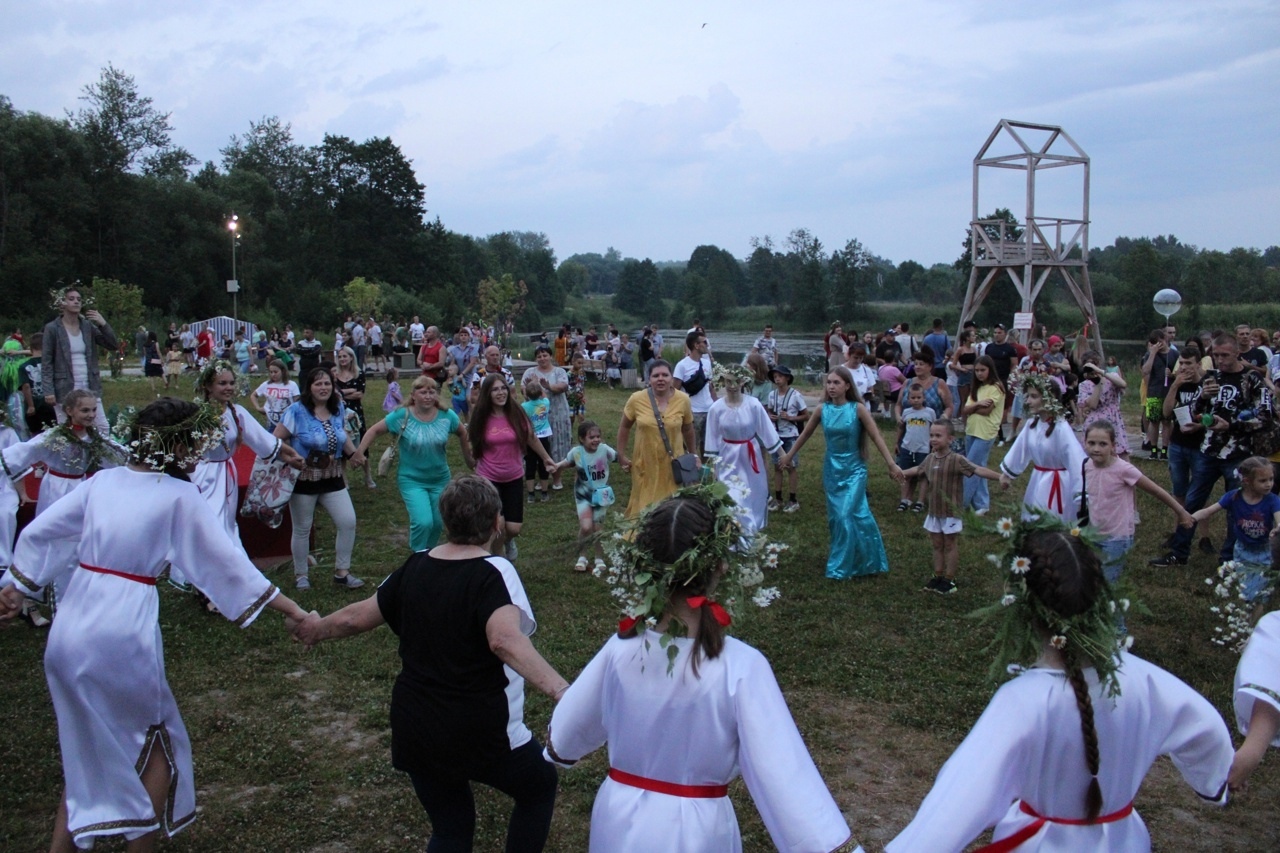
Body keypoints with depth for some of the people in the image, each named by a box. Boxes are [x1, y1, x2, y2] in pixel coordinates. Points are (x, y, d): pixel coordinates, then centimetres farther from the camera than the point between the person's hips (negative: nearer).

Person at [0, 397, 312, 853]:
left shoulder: (104, 480, 6)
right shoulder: (179, 496, -9)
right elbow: (227, 562, -10)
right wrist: (292, 610, -5)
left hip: (68, 631, 6)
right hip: (123, 633, -6)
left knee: (87, 751, 24)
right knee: (157, 747, 16)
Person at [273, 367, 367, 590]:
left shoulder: (338, 408, 2)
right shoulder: (297, 411, -13)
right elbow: (275, 440, -13)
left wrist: (354, 452, 8)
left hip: (332, 479, 4)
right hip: (303, 479, -4)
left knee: (348, 522, -4)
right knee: (302, 529, 9)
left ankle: (342, 572, 11)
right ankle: (300, 575, 27)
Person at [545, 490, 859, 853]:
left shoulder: (621, 648, -14)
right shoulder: (741, 666, -25)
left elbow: (562, 739, 3)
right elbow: (786, 779, -26)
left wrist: (559, 750, 24)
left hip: (619, 823, 2)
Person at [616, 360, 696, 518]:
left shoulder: (683, 399, -8)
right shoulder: (636, 399, -12)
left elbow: (687, 429, 8)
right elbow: (624, 427, 3)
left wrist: (692, 455, 17)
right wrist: (621, 455, 4)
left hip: (673, 463, 1)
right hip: (646, 463, -1)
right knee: (644, 506, 11)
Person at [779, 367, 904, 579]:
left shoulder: (857, 409, -12)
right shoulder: (822, 410, -3)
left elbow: (877, 437, -9)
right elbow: (805, 434, 11)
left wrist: (891, 464, -14)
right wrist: (789, 455, 19)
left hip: (854, 469, -3)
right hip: (832, 468, 3)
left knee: (846, 516, -9)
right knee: (834, 517, 10)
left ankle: (842, 565, 7)